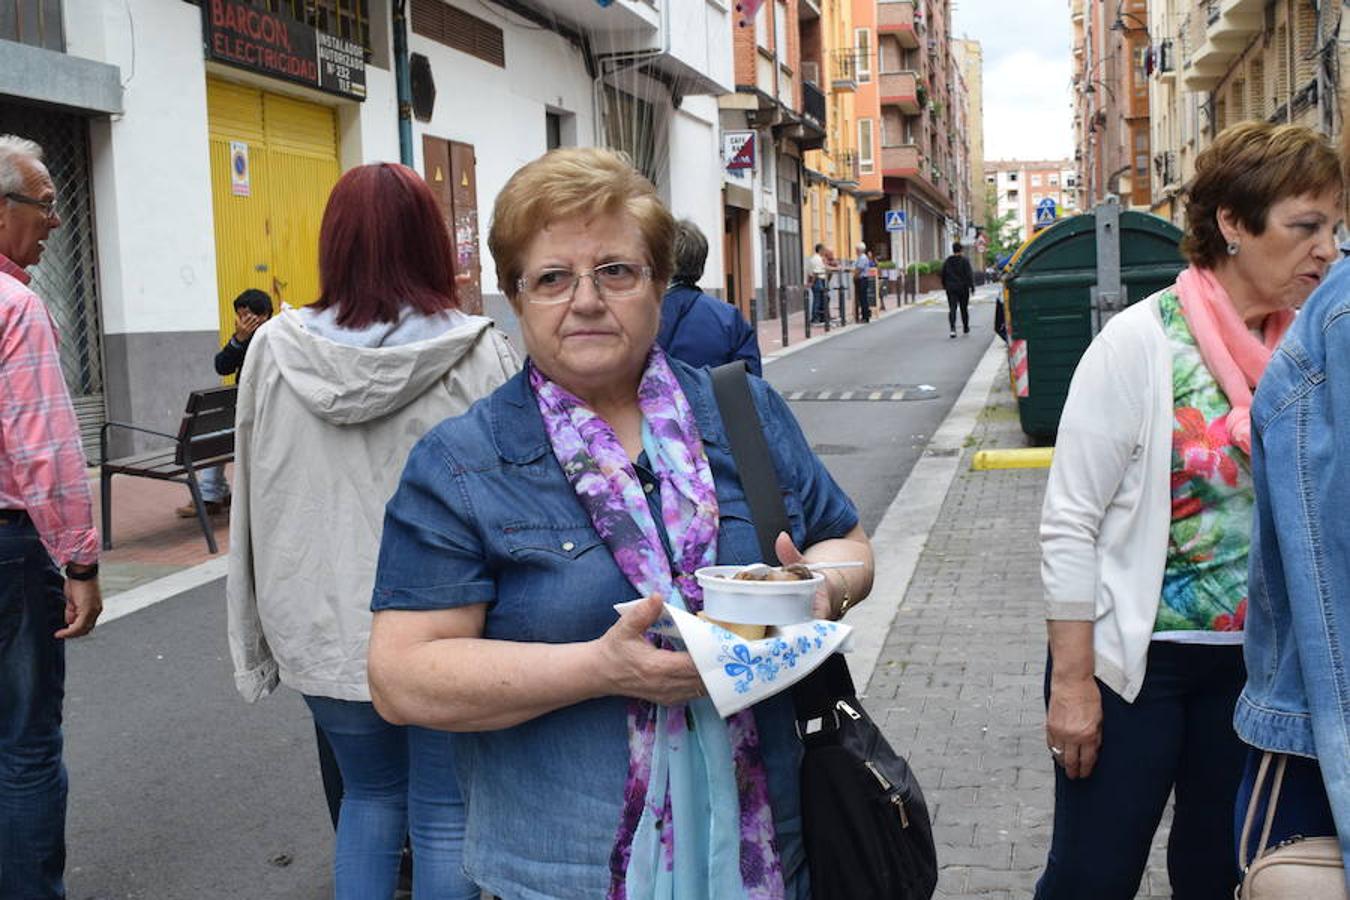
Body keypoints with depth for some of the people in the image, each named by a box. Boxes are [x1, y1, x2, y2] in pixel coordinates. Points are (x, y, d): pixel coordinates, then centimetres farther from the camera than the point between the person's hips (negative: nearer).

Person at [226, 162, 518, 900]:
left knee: (367, 794, 22)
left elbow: (254, 504, 2)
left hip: (326, 626, 3)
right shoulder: (477, 353, -13)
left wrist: (261, 638, 12)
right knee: (444, 813, 11)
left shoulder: (274, 349, -4)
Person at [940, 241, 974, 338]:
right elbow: (969, 274, -13)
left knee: (952, 308, -4)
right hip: (963, 288, -2)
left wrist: (944, 285, 22)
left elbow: (943, 275, 11)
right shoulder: (964, 261, -8)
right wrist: (972, 286, -8)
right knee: (964, 308, 13)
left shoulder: (947, 261, 4)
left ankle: (952, 328, -24)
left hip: (951, 289, 2)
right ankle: (965, 328, 28)